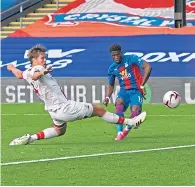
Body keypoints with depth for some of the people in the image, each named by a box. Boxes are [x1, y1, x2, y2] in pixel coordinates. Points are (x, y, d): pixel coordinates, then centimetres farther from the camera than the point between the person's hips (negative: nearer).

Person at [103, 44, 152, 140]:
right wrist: (107, 97, 2)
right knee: (119, 102, -33)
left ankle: (127, 129, 2)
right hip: (124, 91, 3)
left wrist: (142, 85, -16)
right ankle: (119, 132, -35)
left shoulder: (131, 59, -5)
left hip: (136, 90, -3)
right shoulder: (112, 68, 10)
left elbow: (147, 67, -13)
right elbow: (110, 85, 22)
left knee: (135, 110, -29)